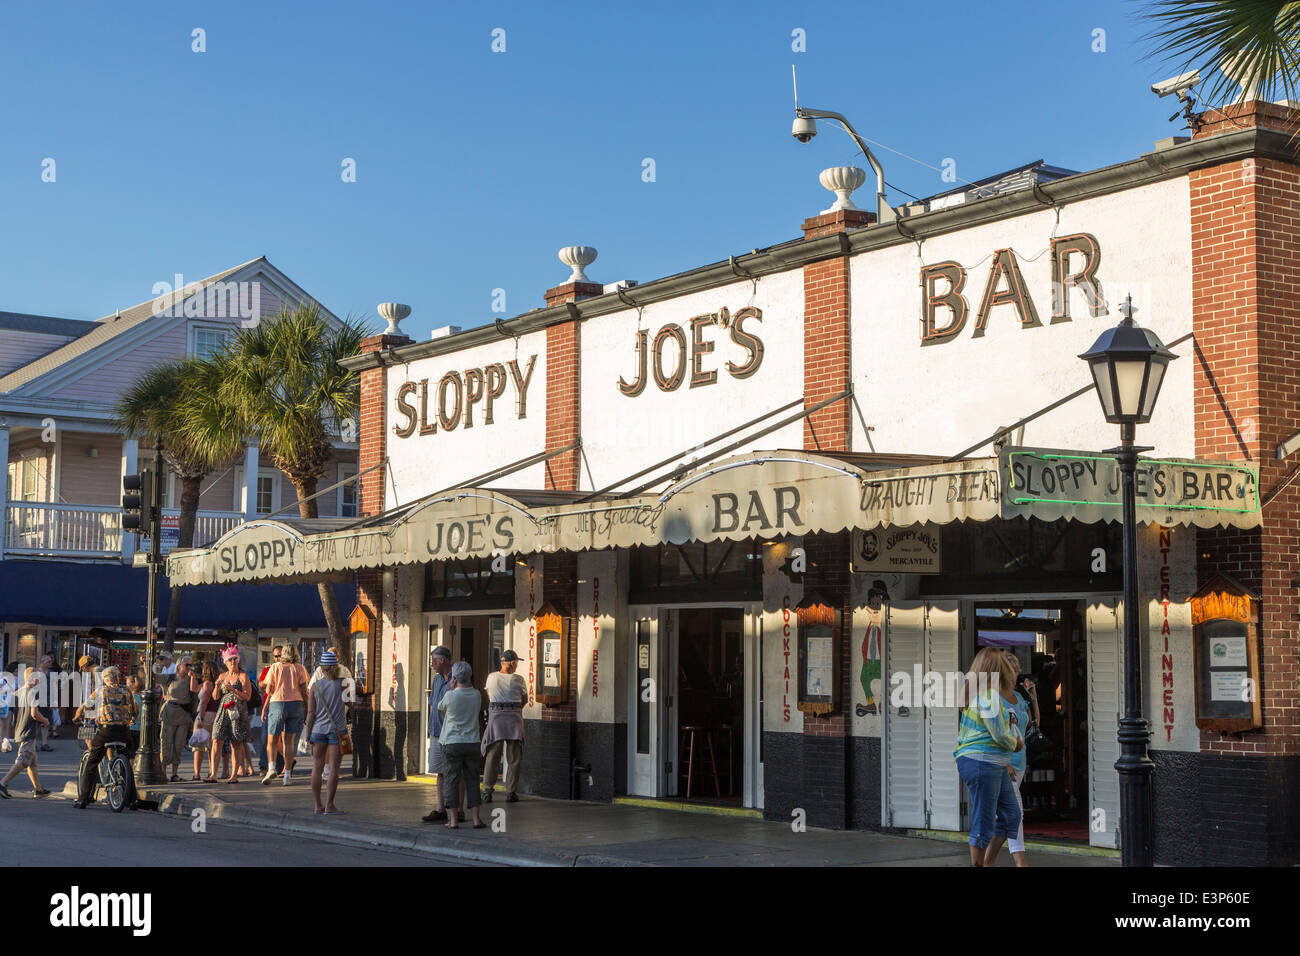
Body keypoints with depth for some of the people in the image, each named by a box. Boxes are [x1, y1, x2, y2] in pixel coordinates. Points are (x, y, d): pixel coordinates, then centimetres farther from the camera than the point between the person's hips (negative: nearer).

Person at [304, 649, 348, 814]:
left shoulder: (315, 686, -1)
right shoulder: (340, 684, -6)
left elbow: (311, 713, -2)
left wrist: (308, 734, 3)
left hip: (318, 729, 2)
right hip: (337, 730, -2)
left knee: (317, 768, 9)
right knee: (333, 769, -1)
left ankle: (318, 805, 11)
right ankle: (329, 805, -5)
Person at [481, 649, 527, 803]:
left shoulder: (491, 678, 2)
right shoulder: (518, 679, -4)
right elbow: (525, 700, 9)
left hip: (495, 716, 2)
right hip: (514, 718, -2)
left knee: (492, 756, 6)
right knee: (514, 758, 7)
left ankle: (487, 791, 1)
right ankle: (510, 792, 6)